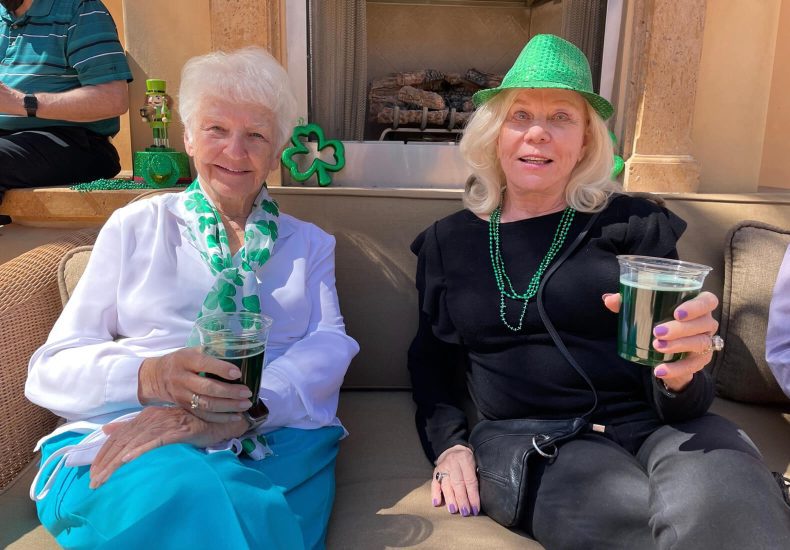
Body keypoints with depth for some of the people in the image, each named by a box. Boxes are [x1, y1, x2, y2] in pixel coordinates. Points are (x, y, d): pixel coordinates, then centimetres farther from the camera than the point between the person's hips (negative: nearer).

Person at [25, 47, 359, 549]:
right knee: (183, 492, -35)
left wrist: (236, 412, -22)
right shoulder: (135, 226, 12)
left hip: (274, 444, 1)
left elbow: (331, 345, -2)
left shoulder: (310, 243, 15)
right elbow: (53, 366, 6)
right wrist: (151, 377, -18)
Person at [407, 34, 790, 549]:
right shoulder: (447, 241, 9)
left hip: (661, 425, 1)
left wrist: (681, 375, -21)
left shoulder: (634, 223, 3)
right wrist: (449, 445, 2)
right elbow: (432, 361, 18)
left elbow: (679, 402, 3)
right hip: (543, 448, 0)